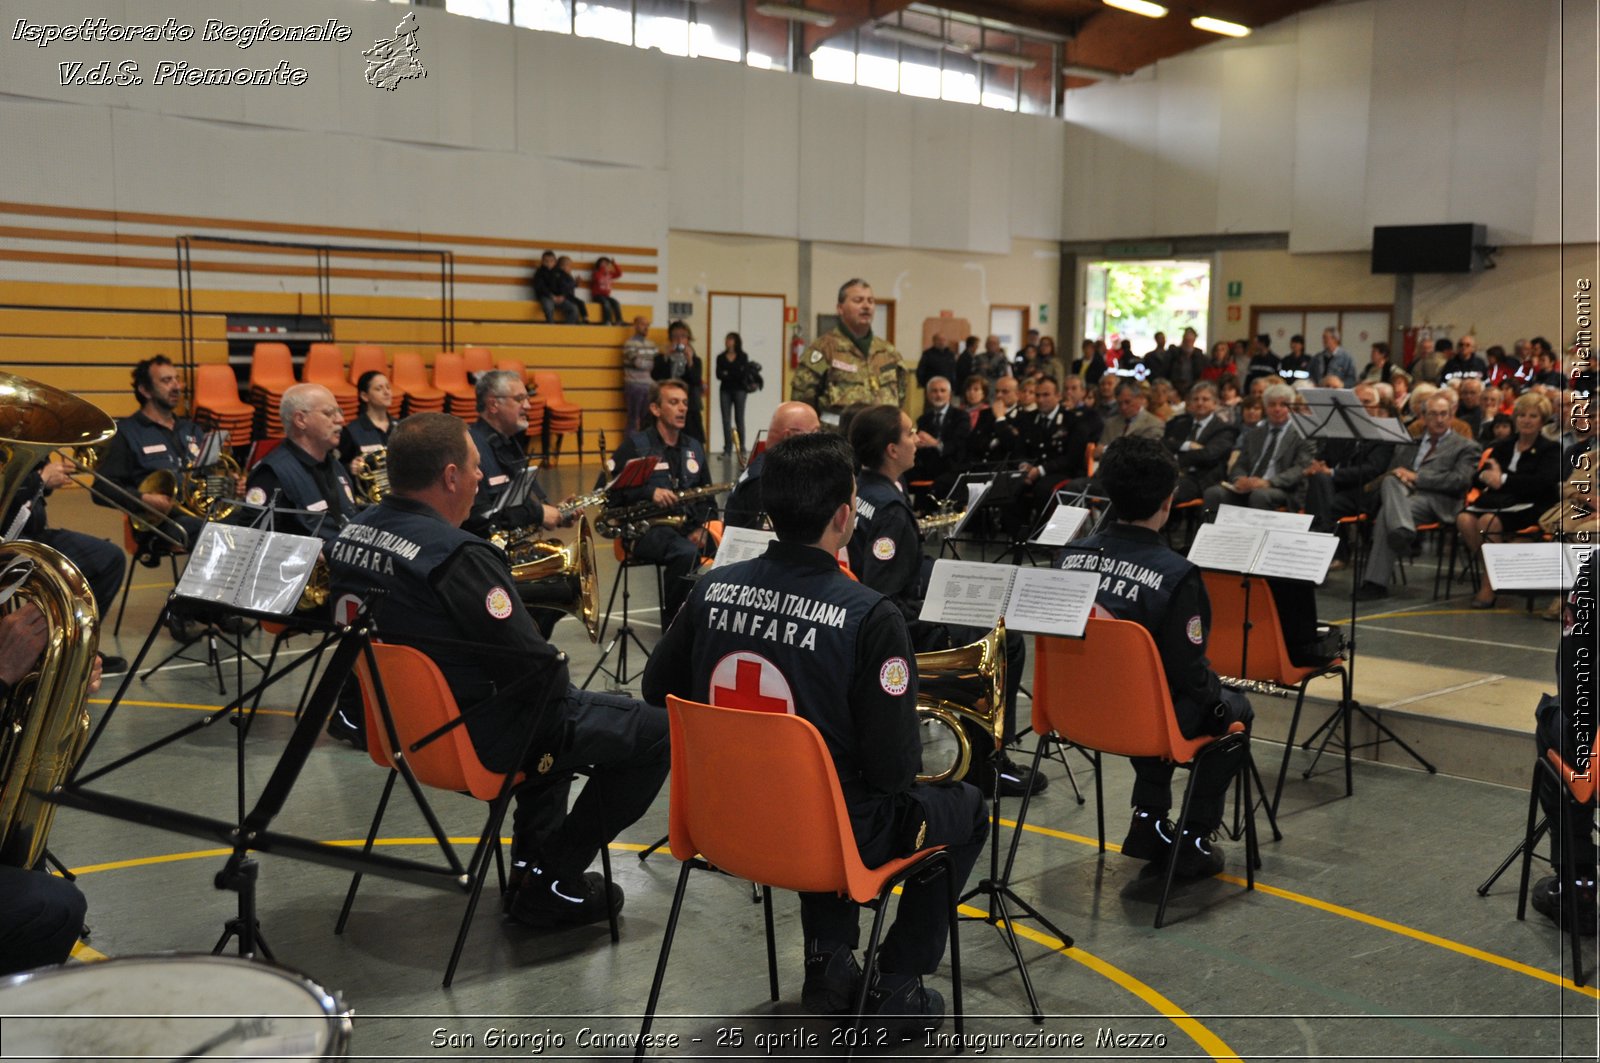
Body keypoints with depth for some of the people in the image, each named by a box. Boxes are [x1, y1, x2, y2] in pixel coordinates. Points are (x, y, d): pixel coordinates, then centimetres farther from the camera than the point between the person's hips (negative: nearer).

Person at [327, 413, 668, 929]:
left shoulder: (351, 534, 0)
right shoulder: (457, 555, -27)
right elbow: (538, 668, -26)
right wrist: (557, 673, -3)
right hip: (477, 738, -10)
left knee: (560, 707, 34)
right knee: (656, 728, -1)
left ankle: (531, 860, 31)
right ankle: (552, 883, 4)